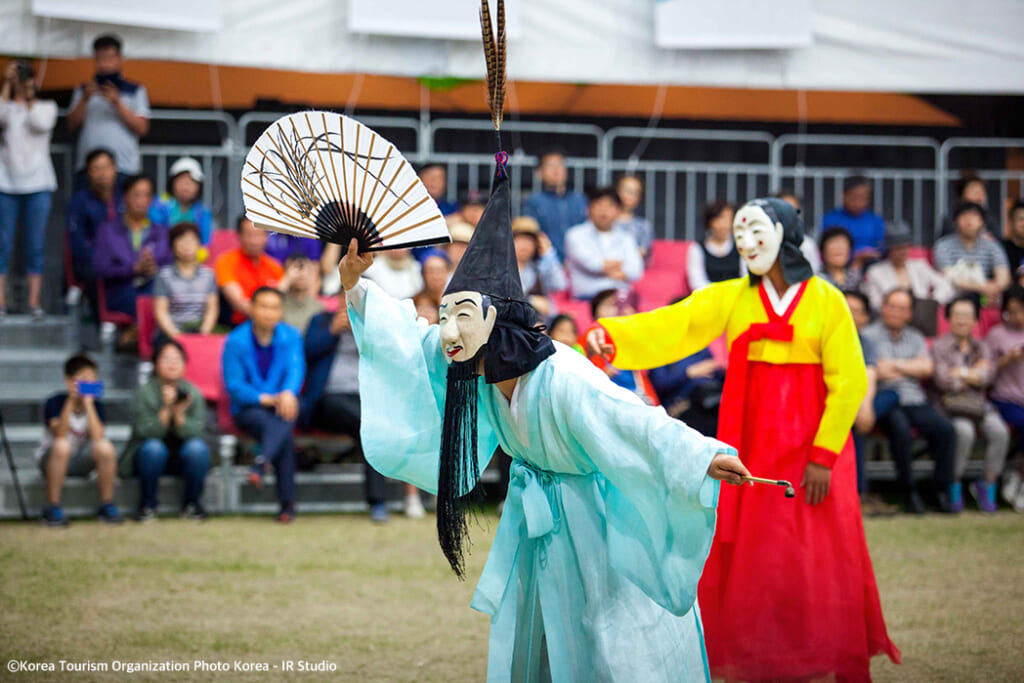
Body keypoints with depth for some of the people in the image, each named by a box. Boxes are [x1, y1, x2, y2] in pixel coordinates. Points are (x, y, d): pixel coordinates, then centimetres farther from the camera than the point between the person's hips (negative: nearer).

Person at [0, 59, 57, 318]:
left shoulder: (47, 106, 12)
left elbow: (42, 124, -9)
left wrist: (28, 99, -2)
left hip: (37, 183, 0)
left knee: (35, 246, -1)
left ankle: (34, 302, -1)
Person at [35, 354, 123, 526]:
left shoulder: (97, 405, -6)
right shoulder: (54, 403, -14)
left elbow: (97, 437, -23)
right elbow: (60, 435, -30)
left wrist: (88, 403, -27)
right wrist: (71, 401, -35)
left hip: (81, 463, 3)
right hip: (51, 460, -3)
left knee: (105, 447, -28)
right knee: (62, 446, -37)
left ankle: (106, 505, -13)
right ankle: (52, 507, -26)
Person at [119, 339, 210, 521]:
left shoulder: (192, 393, -5)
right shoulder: (144, 393, -10)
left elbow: (195, 432, -15)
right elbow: (147, 433, -21)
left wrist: (179, 414, -31)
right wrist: (165, 409, -31)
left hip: (182, 459, 2)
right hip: (149, 458, -2)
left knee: (197, 447, -29)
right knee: (153, 448, -34)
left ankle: (191, 504, -8)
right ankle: (147, 506, -14)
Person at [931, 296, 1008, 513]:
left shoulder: (981, 347, 18)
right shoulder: (939, 346, 7)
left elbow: (986, 377, 0)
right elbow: (942, 380, -8)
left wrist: (961, 373, -5)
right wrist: (974, 374, 1)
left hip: (979, 405, 4)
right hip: (950, 405, -4)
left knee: (999, 431, -27)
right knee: (964, 431, -36)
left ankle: (987, 485, -12)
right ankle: (954, 485, -18)